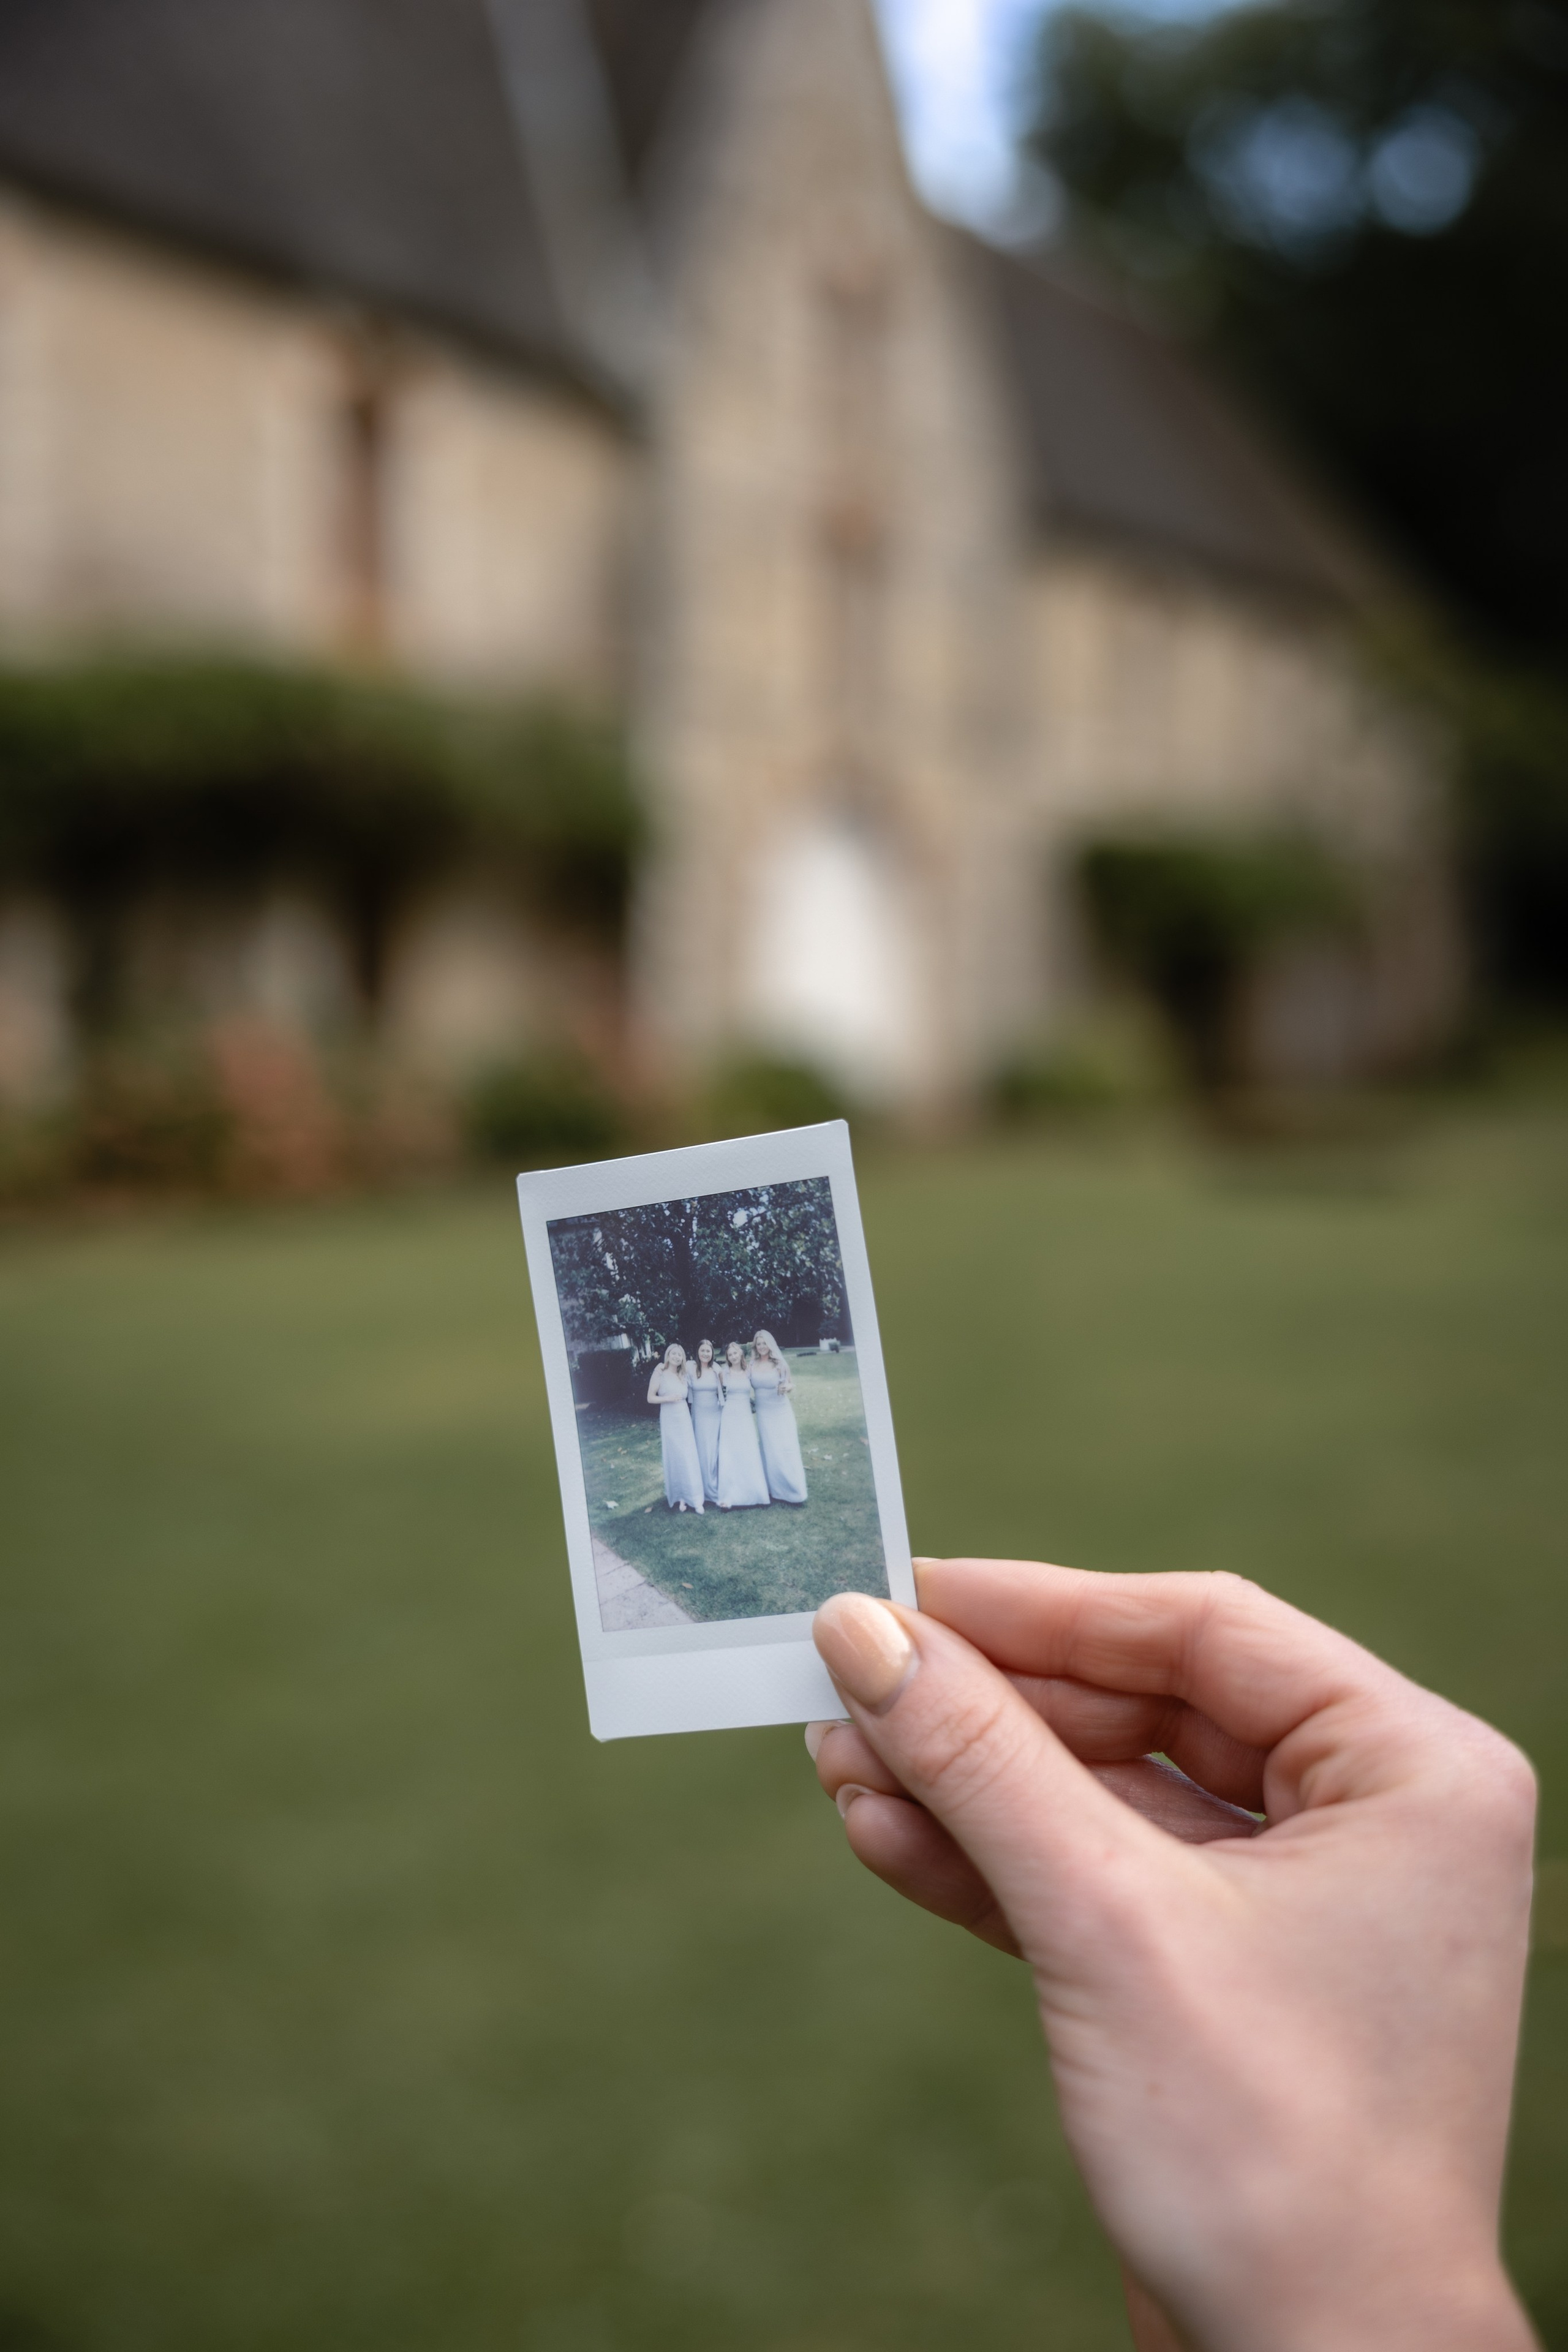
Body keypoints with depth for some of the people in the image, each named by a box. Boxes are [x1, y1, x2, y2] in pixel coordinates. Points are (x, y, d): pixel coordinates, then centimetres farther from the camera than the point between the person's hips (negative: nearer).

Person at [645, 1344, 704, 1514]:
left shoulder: (682, 1376, 12)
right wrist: (668, 1398, -16)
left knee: (689, 1458, 0)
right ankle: (678, 1497, 9)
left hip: (685, 1419, 4)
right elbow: (651, 1398, -5)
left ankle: (692, 1498, 2)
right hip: (669, 1420, -4)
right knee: (674, 1458, 0)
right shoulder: (661, 1374, -3)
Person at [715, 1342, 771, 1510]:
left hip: (746, 1417, 2)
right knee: (730, 1458, -4)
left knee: (749, 1457, 2)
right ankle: (729, 1498, -3)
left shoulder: (748, 1373, 4)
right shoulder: (724, 1372, -2)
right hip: (730, 1417, -2)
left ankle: (751, 1494, 12)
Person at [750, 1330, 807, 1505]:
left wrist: (787, 1388, -18)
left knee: (787, 1450, -2)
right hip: (764, 1413, 2)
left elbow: (791, 1384, 2)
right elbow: (750, 1387, 10)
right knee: (770, 1451, 6)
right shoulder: (752, 1366, 0)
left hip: (782, 1412, -2)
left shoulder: (780, 1364, -5)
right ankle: (777, 1490, 15)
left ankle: (794, 1490, 7)